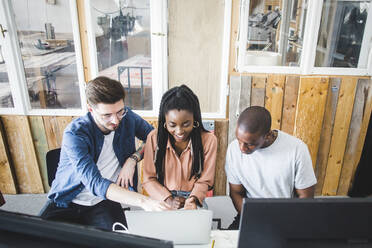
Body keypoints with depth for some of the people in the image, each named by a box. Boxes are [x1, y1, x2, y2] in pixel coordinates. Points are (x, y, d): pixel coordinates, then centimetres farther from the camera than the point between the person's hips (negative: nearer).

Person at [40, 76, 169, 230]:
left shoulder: (127, 117, -6)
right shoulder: (75, 134, -20)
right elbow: (95, 183, -30)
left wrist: (133, 158, -12)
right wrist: (143, 201, -42)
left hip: (104, 202, 1)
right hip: (67, 202, -1)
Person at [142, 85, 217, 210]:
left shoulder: (208, 140, -8)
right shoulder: (154, 138, -7)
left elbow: (204, 180, 0)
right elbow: (149, 179, -1)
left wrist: (193, 199, -18)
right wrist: (168, 199, -14)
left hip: (195, 201, 0)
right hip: (162, 200, 0)